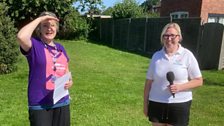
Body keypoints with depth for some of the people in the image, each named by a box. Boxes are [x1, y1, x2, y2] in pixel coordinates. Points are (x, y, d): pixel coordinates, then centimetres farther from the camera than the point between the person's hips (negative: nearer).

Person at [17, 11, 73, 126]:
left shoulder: (60, 48, 9)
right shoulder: (34, 45, -9)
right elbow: (21, 37, -31)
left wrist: (70, 81, -3)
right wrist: (39, 19, -20)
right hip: (40, 105, -6)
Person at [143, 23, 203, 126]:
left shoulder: (187, 55, -5)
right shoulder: (156, 56, 2)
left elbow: (199, 81, -3)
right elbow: (149, 82, 7)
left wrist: (180, 87, -19)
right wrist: (145, 104, 8)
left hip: (179, 105, -2)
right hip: (156, 104, 3)